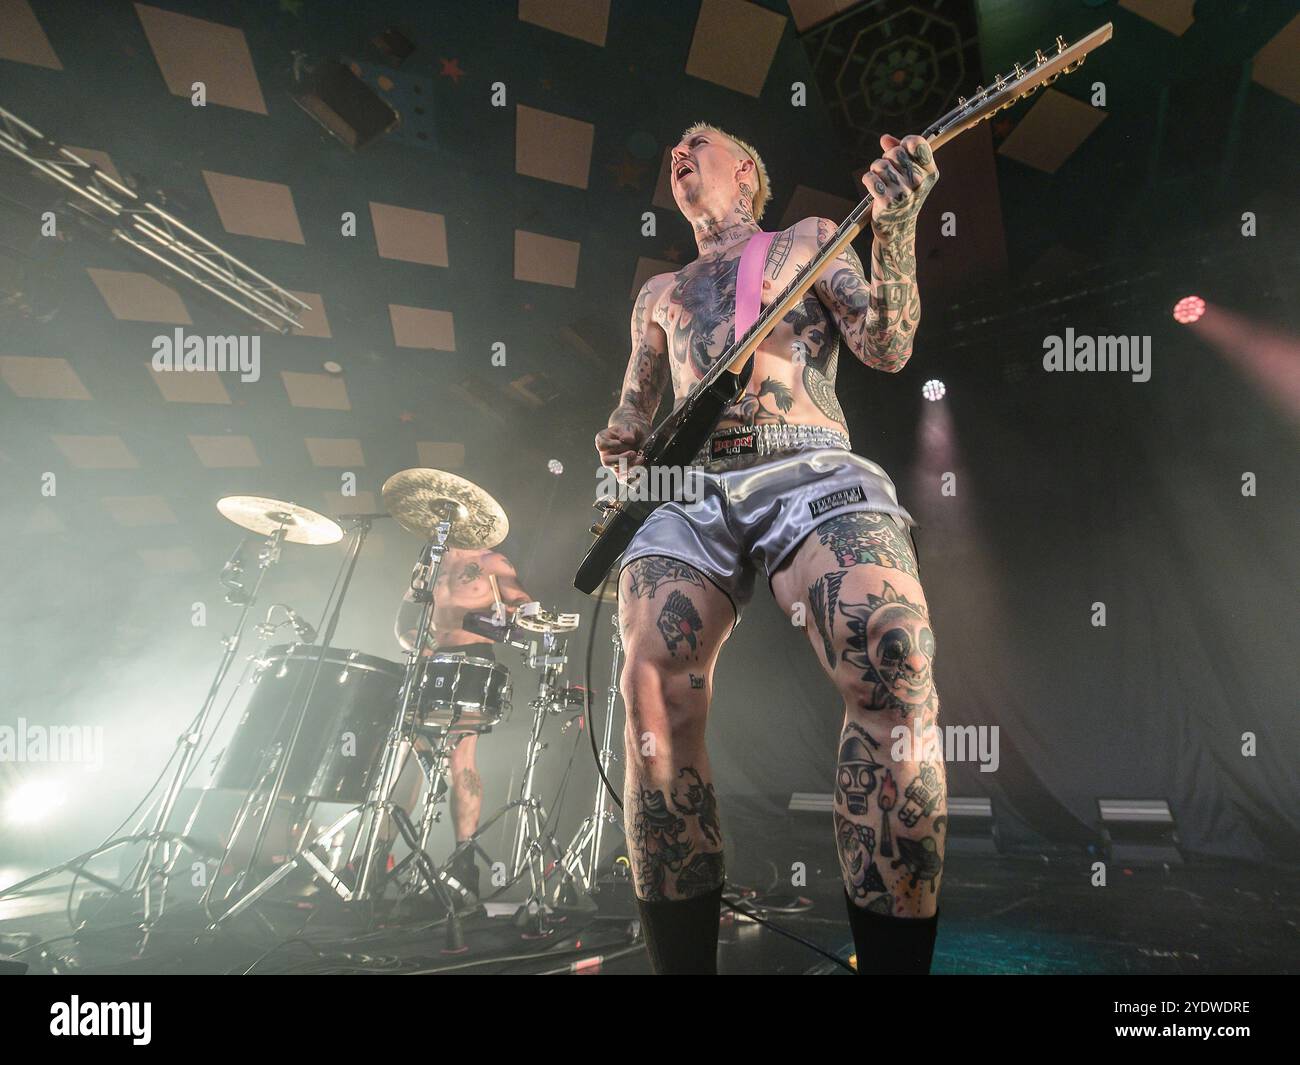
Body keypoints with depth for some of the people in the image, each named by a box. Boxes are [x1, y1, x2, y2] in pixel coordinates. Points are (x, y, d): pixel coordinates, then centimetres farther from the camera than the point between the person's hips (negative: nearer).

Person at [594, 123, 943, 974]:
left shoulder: (811, 238, 25)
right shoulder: (660, 292, 34)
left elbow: (889, 349, 11)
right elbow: (636, 408, 30)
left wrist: (896, 226, -3)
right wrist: (621, 439, 6)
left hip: (810, 474, -2)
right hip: (690, 493, 3)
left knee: (896, 681, -29)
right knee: (658, 710, -19)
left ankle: (893, 959, -16)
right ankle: (683, 962, -4)